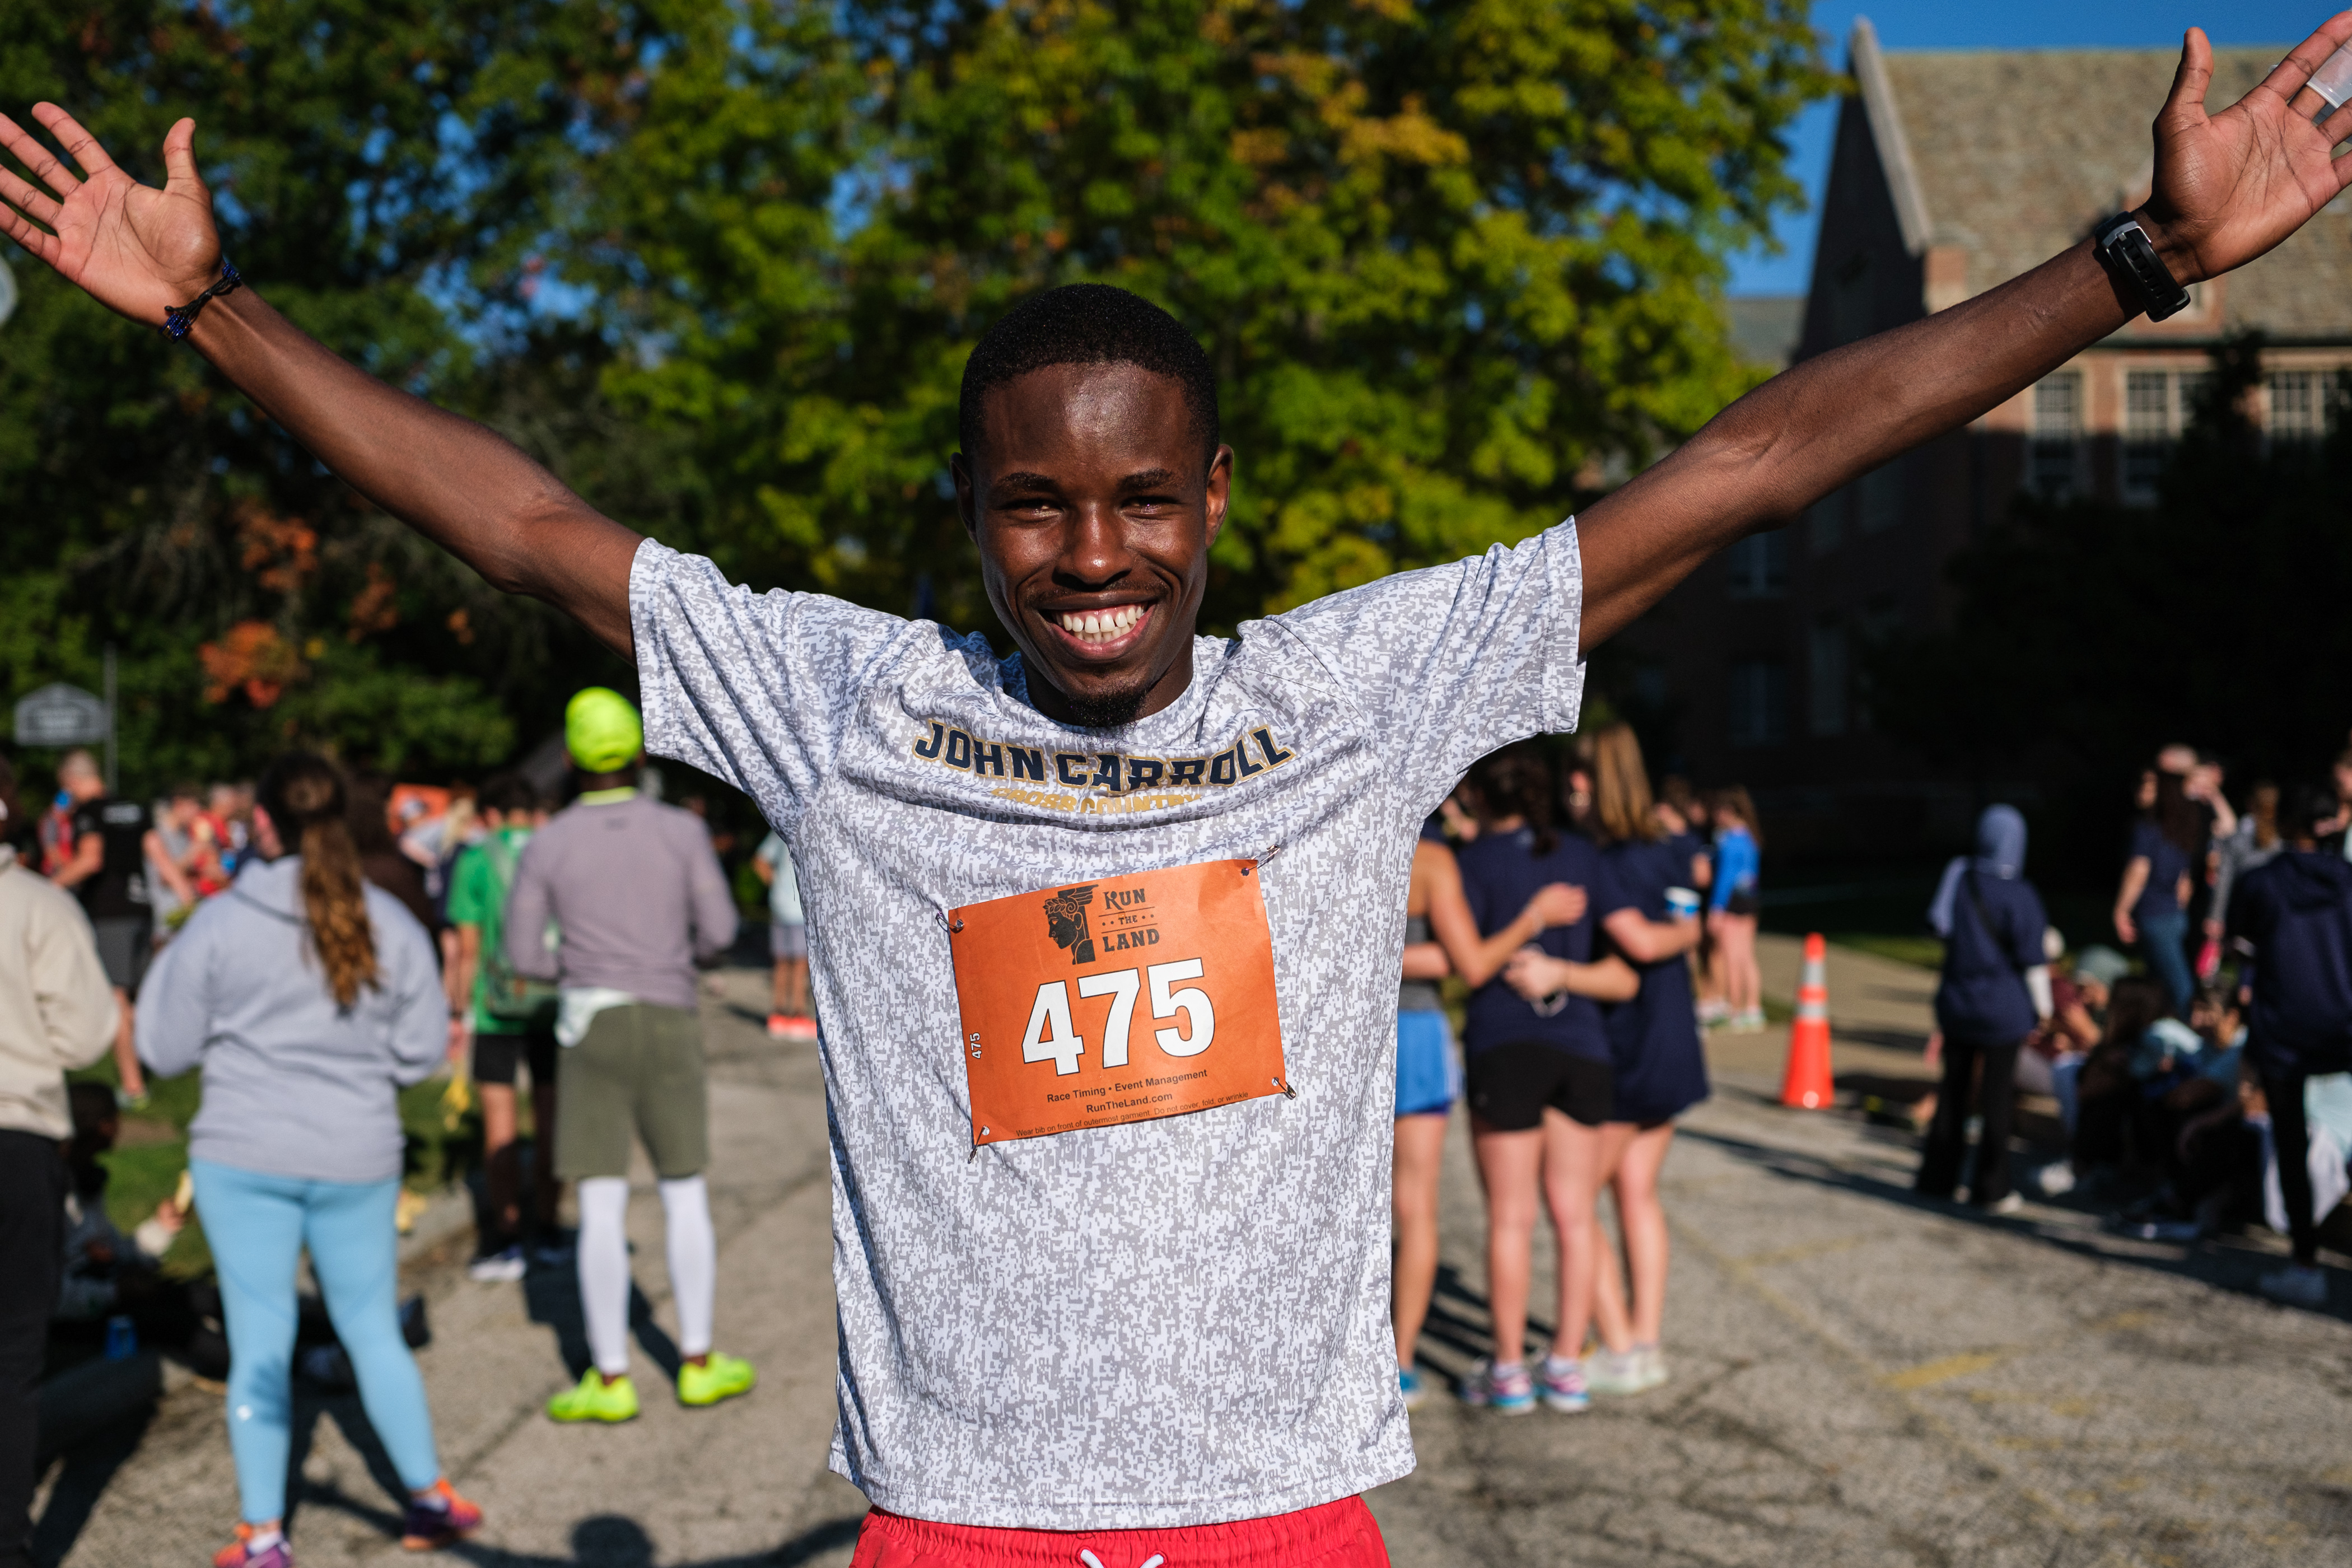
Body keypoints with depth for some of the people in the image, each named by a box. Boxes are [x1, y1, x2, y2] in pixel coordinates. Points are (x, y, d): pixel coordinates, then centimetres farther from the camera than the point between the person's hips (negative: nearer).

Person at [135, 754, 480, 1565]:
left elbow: (164, 1049, -2)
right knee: (373, 1330, 15)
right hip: (358, 1156, 2)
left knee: (259, 1339, 5)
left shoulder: (219, 924, -8)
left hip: (243, 1155, -2)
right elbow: (422, 1050, 3)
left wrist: (168, 963, 14)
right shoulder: (393, 927, -3)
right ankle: (430, 1498, 24)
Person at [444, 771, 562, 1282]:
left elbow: (467, 950, -7)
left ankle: (505, 1239, 1)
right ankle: (547, 1229, 18)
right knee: (549, 1115, 11)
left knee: (500, 1120, 1)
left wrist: (457, 1014, 0)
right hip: (556, 1004, 3)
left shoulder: (476, 860, -5)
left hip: (498, 1008, -3)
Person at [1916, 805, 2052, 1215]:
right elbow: (2032, 959, -12)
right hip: (2004, 1010, -5)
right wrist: (2043, 1006, 0)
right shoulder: (2018, 896, -16)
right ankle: (1990, 1189, 9)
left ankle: (1937, 1178, 21)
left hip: (1956, 1002, 5)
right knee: (1996, 1096, 4)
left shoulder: (1958, 880, -2)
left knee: (1953, 1089, 15)